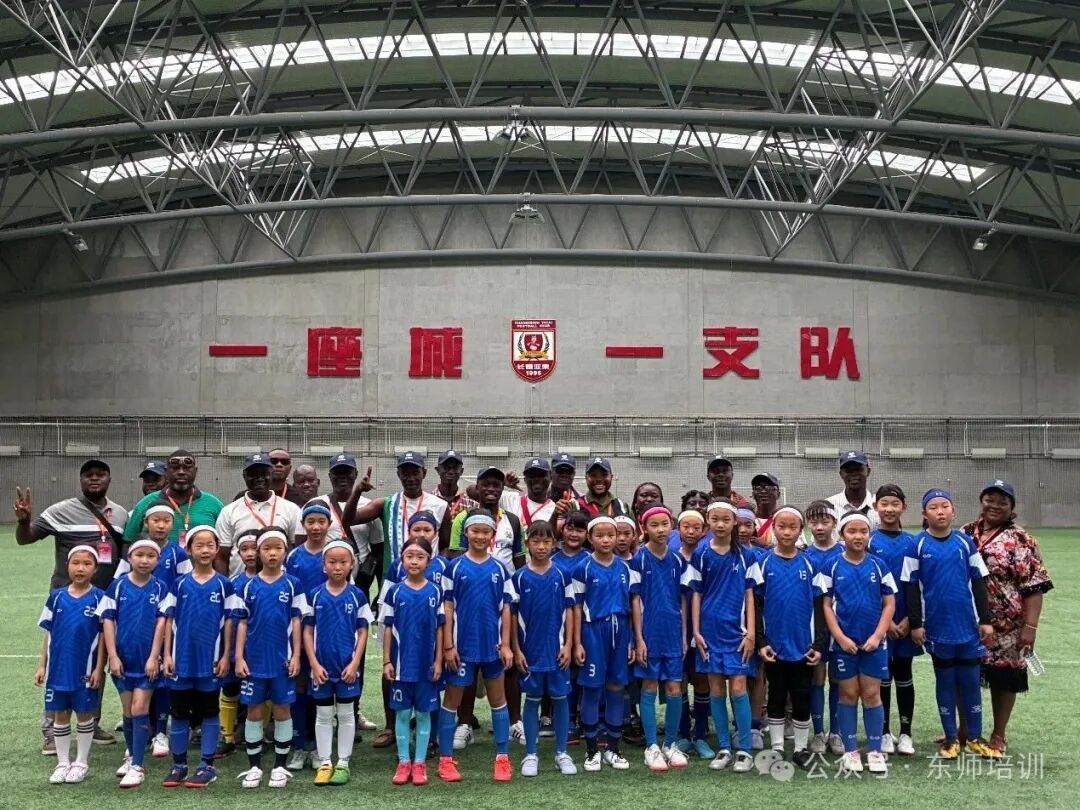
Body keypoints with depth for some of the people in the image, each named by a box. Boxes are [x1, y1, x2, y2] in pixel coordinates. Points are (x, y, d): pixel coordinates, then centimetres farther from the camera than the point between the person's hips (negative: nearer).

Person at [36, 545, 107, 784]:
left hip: (85, 669, -3)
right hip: (58, 667, 3)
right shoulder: (57, 596, 2)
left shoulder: (99, 598, -6)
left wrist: (99, 668, -8)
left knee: (84, 714, 8)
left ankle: (81, 762, 21)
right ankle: (62, 762, 22)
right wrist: (42, 665, 4)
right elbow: (48, 633, 7)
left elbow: (103, 636, -4)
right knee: (60, 715, 10)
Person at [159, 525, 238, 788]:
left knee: (209, 712, 7)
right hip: (182, 658, 1)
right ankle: (179, 765, 19)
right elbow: (169, 620, 3)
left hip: (210, 659, -1)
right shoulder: (179, 584, 2)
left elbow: (228, 623, 0)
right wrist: (167, 654, -2)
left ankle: (207, 765, 14)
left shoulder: (224, 585, -1)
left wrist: (226, 656, -4)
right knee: (179, 712, 8)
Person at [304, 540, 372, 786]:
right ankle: (324, 763, 18)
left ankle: (343, 763, 17)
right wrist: (314, 664, -7)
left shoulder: (357, 595, -3)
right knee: (323, 715, 9)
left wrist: (355, 663, -8)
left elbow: (362, 632, 0)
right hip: (321, 665, 0)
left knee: (346, 714, 8)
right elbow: (307, 631, 0)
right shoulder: (315, 595, -2)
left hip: (347, 666, 0)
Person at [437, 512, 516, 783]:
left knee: (498, 699, 10)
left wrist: (506, 645, -2)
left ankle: (502, 758, 18)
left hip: (492, 645, 2)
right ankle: (445, 759, 13)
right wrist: (448, 646, -8)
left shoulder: (499, 569, 2)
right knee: (452, 699, 6)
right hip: (462, 644, -2)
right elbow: (447, 608, -4)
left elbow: (505, 608, 3)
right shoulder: (455, 567, -4)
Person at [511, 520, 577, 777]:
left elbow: (568, 611, 3)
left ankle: (562, 753, 15)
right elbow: (512, 615, 1)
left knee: (560, 698, 6)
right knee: (532, 699, 7)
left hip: (557, 648, 1)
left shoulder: (562, 576, 1)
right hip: (530, 649, -1)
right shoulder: (519, 578, -1)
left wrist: (568, 645, -4)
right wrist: (516, 649, -3)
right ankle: (531, 755, 14)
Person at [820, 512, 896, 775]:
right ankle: (850, 751, 15)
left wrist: (877, 636, -9)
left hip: (874, 642, 1)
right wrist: (840, 638, -10)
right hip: (843, 642, -1)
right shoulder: (832, 566, -2)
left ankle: (875, 751, 14)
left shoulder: (878, 565, 0)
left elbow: (889, 604, 1)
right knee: (848, 695, 7)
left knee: (872, 695, 5)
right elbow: (826, 605, -2)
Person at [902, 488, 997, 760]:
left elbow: (979, 582, 5)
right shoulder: (918, 546, -4)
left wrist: (986, 620, 3)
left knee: (971, 680, 7)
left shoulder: (966, 542, 0)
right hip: (937, 627, -1)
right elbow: (911, 587, -2)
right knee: (945, 680, 9)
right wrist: (915, 624, -4)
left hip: (968, 625, 1)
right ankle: (951, 739, 18)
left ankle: (975, 738, 18)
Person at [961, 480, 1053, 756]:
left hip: (1005, 628, -4)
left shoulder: (1021, 540, -6)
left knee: (1003, 679, 6)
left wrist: (1030, 625, -15)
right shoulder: (965, 533, 7)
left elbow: (1034, 586, -10)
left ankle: (998, 736, 22)